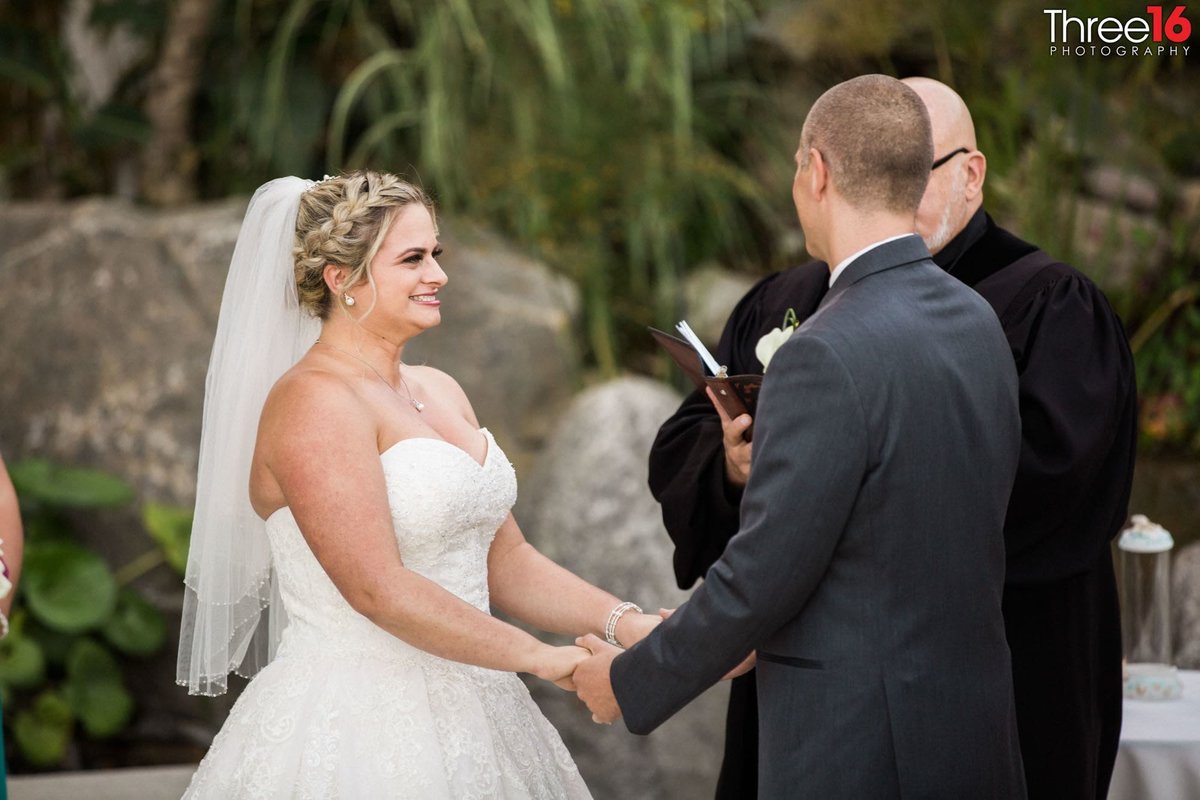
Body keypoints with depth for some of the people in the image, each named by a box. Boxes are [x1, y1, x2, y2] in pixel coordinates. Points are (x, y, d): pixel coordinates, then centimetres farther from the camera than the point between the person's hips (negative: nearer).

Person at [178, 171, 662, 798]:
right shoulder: (313, 402, -14)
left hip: (461, 718, 8)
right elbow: (378, 589, -21)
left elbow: (504, 559, 11)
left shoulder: (439, 392, 12)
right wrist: (541, 658, -16)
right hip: (353, 735, -8)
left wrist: (624, 624, -3)